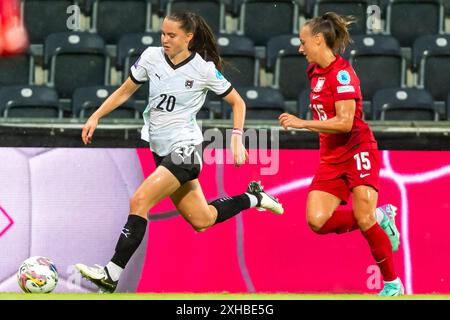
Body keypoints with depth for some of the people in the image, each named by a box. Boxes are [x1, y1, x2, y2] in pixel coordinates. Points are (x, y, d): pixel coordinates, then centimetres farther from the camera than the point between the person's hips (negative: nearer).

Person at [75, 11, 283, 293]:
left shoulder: (204, 69, -12)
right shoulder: (152, 56, -1)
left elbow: (237, 102, 0)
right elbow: (125, 91, 12)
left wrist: (237, 139, -9)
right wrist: (96, 117, 4)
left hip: (185, 148, -6)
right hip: (161, 150, 6)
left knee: (139, 201, -22)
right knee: (202, 221, 15)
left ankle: (111, 275, -22)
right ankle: (253, 198, 39)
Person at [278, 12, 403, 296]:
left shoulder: (342, 73, -16)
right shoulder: (315, 71, 10)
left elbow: (344, 122, -23)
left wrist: (302, 123, -25)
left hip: (358, 152, -8)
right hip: (331, 158, 8)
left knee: (365, 221, -14)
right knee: (317, 220, -11)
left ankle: (393, 283, 3)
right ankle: (379, 217, 10)